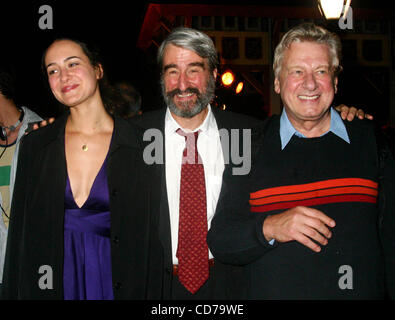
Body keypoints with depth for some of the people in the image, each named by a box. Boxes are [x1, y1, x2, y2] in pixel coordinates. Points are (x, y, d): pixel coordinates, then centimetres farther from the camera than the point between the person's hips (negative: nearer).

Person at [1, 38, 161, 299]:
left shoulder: (139, 144, -7)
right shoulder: (35, 145, 1)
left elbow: (152, 235, -4)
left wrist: (151, 294, -8)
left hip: (114, 280, -2)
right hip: (52, 280, 2)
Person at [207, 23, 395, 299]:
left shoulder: (372, 140, 0)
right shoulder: (249, 149, -4)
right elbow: (219, 241, -7)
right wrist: (269, 228, -22)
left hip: (363, 291, 2)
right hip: (272, 292, -1)